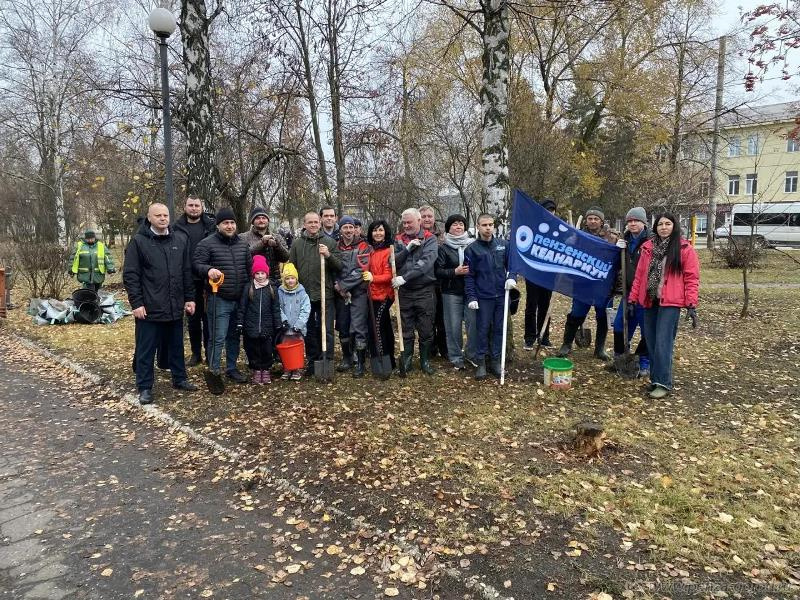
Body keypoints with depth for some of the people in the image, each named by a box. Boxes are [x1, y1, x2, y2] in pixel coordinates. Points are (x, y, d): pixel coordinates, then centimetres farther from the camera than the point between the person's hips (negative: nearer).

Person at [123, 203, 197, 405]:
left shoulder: (180, 240, 7)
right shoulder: (139, 241, -6)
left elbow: (187, 272, 11)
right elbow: (130, 275, -7)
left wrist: (189, 298, 7)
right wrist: (136, 303, -12)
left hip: (175, 307, 4)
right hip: (149, 307, -4)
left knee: (177, 346, 16)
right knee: (146, 350, 5)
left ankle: (180, 379, 31)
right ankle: (144, 387, 16)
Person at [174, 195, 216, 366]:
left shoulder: (211, 225, 1)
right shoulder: (178, 227, 4)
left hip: (208, 279, -2)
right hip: (188, 280, 2)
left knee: (208, 317, 5)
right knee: (193, 318, 12)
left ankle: (210, 353, 16)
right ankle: (196, 353, 22)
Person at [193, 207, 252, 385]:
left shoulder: (242, 244, 13)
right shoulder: (207, 244, -6)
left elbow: (250, 267, 20)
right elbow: (197, 264, -12)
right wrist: (208, 270, -33)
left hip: (240, 299, 6)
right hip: (219, 300, -6)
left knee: (234, 336, 15)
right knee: (218, 338, -5)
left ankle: (231, 368, 28)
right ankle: (214, 373, 7)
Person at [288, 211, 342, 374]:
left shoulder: (330, 242, 2)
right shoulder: (297, 244, 5)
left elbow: (339, 266, -1)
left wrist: (328, 255, -18)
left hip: (325, 294, -2)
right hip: (304, 295, 2)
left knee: (326, 330, 2)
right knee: (309, 331, 12)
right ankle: (312, 361, 23)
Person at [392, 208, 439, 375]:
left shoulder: (429, 239, -4)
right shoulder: (399, 239, 8)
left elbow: (426, 262, -19)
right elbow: (394, 261, -4)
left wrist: (405, 277, -25)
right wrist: (408, 248, -18)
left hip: (425, 291, -2)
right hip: (404, 291, 3)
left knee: (426, 329, 6)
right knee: (406, 329, 10)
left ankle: (425, 360, 21)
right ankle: (406, 359, 23)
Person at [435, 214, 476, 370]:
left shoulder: (473, 244, 6)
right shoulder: (443, 247, 3)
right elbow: (438, 271, -4)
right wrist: (455, 272, -16)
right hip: (452, 292, -1)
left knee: (474, 324, 1)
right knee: (453, 326, 3)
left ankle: (473, 355, 20)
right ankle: (456, 359, 17)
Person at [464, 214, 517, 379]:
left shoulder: (503, 245, 5)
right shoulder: (472, 249, -3)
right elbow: (469, 276, -3)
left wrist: (511, 277, -10)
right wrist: (471, 297, -10)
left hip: (501, 295, 3)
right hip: (483, 297, -3)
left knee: (499, 329, 9)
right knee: (483, 330, 2)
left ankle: (495, 361, 20)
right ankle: (481, 362, 12)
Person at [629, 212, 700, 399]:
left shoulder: (684, 249, -1)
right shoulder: (648, 247, 11)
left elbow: (692, 278, -4)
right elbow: (639, 275, 12)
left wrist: (691, 305, -11)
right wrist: (632, 299, 8)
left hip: (670, 303, -5)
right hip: (649, 301, 5)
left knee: (663, 343, -10)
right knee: (651, 343, 7)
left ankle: (663, 383, -2)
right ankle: (656, 379, 18)